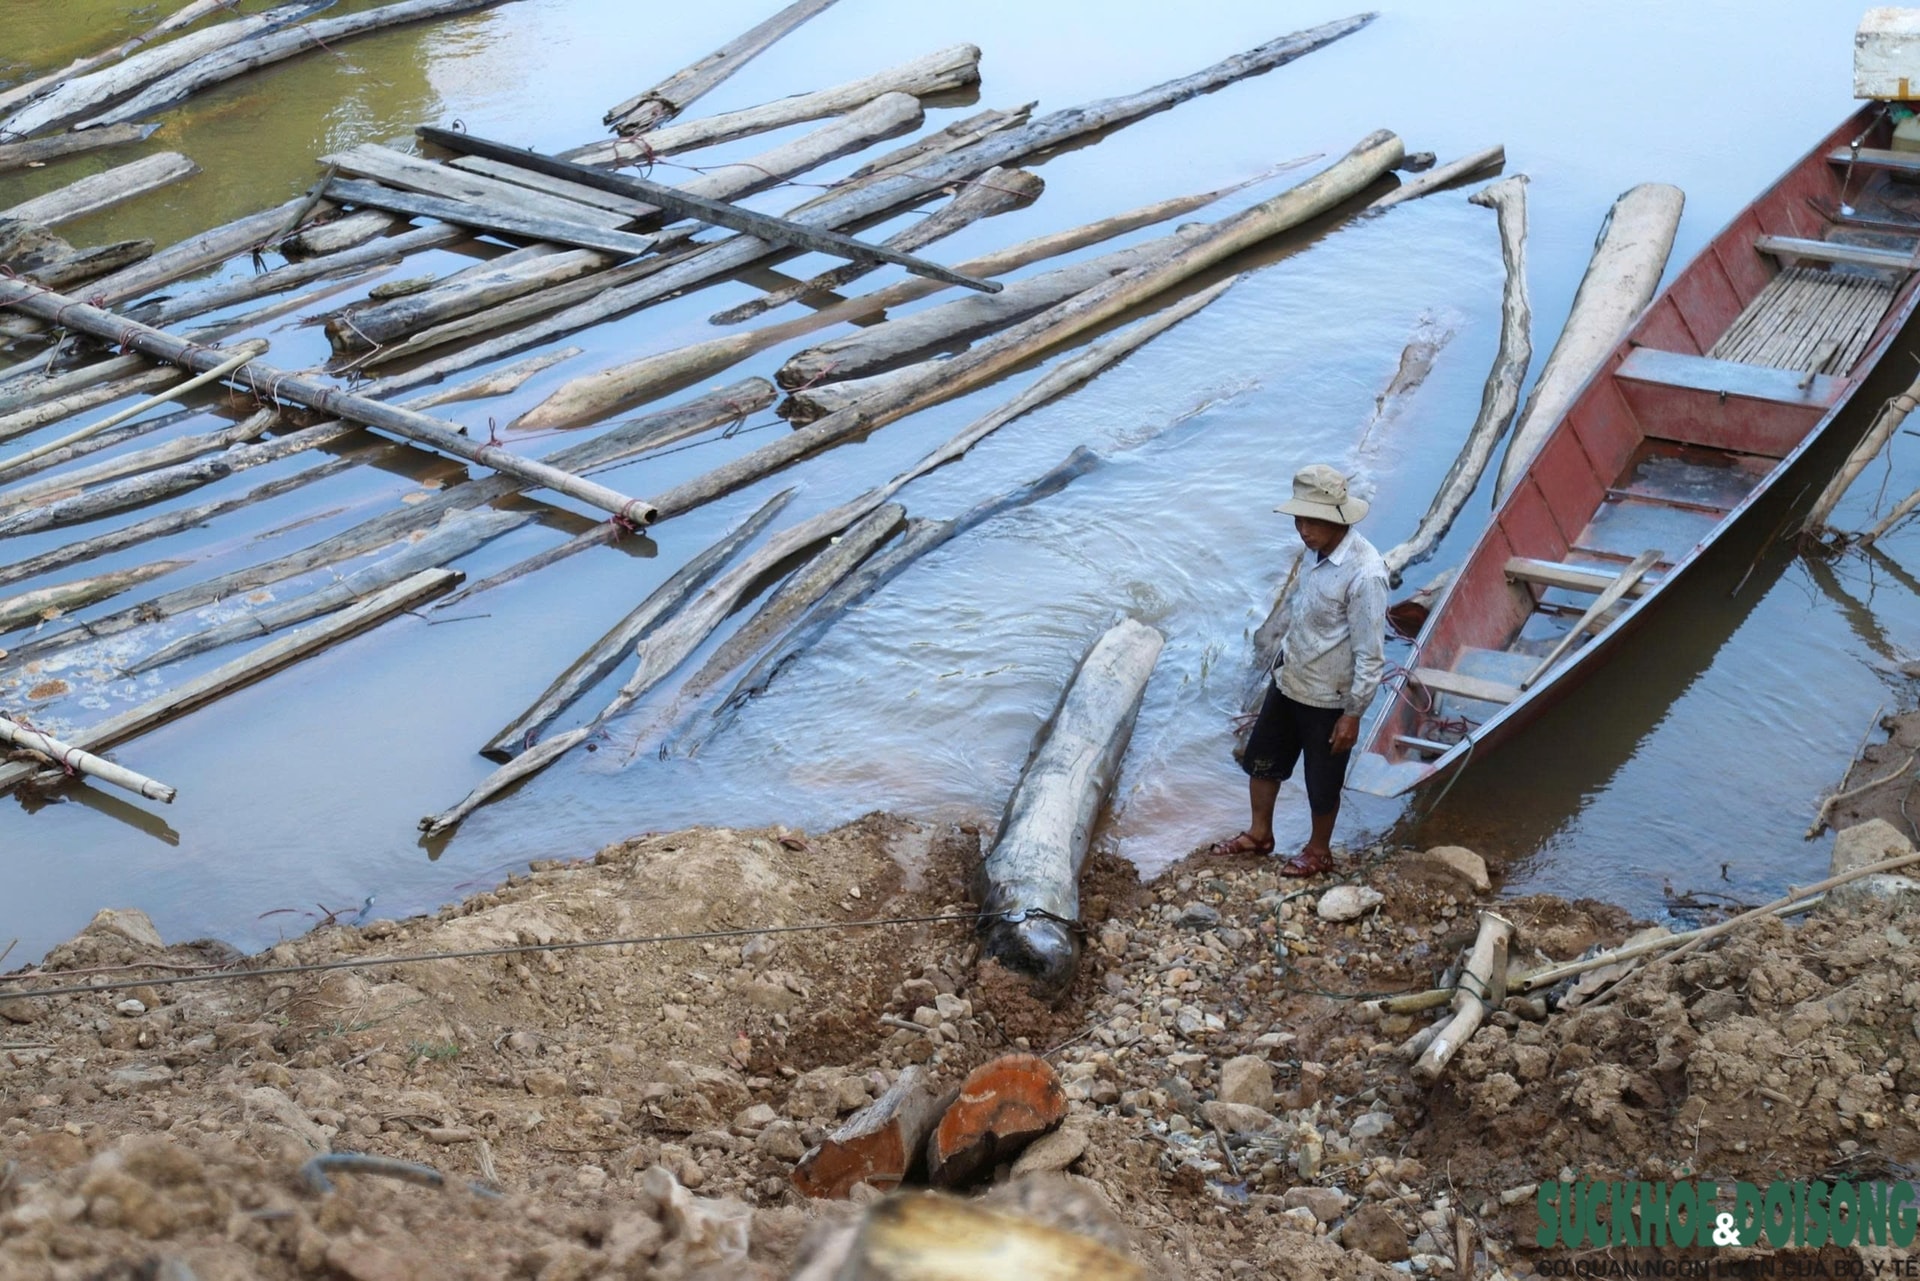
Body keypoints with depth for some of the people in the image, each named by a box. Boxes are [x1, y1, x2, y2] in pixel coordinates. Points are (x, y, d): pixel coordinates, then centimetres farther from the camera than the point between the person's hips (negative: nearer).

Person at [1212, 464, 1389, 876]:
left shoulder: (1364, 574, -30)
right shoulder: (1317, 550, -5)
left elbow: (1369, 653, -24)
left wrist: (1353, 713, -19)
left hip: (1327, 697, -8)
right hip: (1288, 679, 8)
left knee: (1322, 780, 14)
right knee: (1262, 756, 22)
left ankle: (1319, 851, 38)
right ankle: (1259, 833, 45)